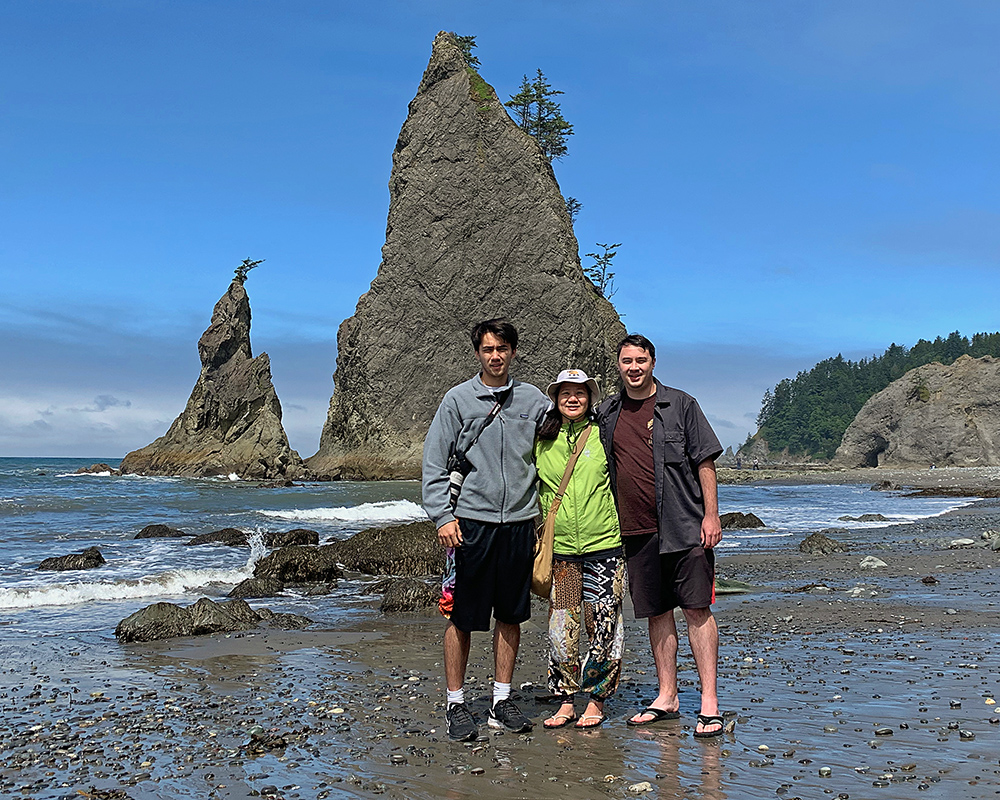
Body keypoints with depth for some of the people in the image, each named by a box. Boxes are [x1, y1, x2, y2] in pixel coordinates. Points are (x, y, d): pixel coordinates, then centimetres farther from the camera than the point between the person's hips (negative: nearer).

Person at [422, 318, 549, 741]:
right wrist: (442, 516, -10)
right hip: (471, 521, -3)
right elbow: (434, 463, -1)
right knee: (462, 618, 0)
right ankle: (456, 704, 11)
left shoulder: (533, 400, 8)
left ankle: (502, 700, 20)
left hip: (519, 522, 3)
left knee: (511, 615, 9)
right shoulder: (458, 399, 1)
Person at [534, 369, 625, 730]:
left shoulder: (603, 435, 2)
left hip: (604, 545, -2)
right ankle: (565, 702, 14)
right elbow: (533, 491, 17)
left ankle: (596, 700, 15)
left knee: (603, 626, 1)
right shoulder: (542, 441, 7)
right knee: (561, 629, 2)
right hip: (559, 550, 2)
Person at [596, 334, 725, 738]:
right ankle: (667, 697, 18)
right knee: (656, 612, 9)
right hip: (635, 531, 4)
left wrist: (711, 515, -7)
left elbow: (705, 462, 0)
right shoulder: (606, 413, 11)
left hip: (684, 527, -4)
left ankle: (709, 703, -1)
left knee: (697, 609, -5)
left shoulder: (681, 405, 1)